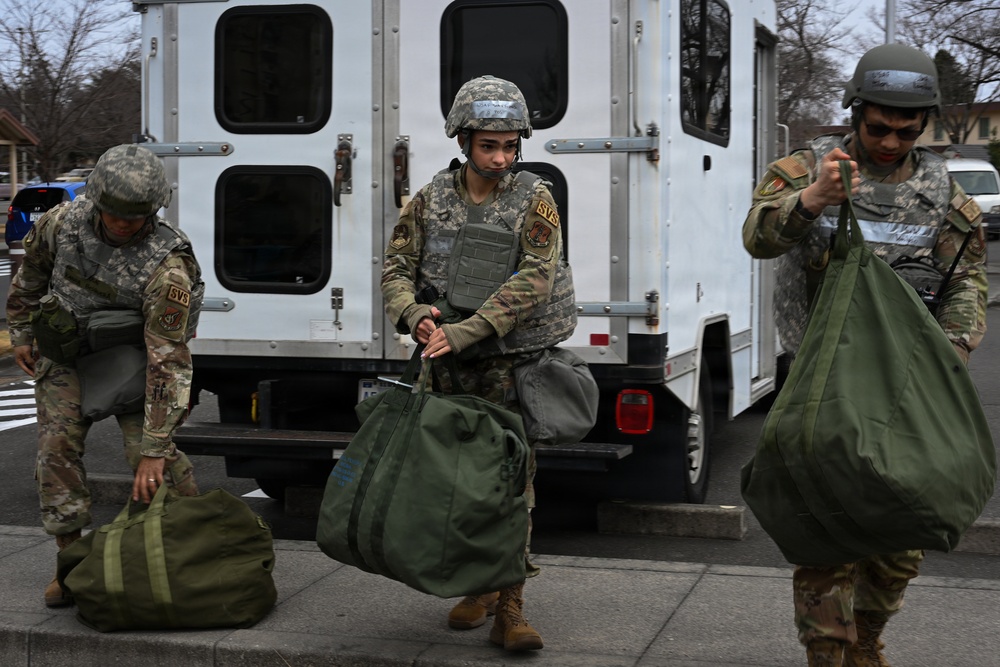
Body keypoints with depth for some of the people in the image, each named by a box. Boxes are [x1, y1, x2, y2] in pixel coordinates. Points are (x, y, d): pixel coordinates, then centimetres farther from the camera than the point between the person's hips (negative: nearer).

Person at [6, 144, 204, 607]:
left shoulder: (166, 268, -34)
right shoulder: (65, 222, -21)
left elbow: (167, 362, -36)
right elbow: (32, 271, 4)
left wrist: (154, 451, -39)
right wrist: (20, 332, 9)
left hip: (132, 352, -3)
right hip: (65, 350, 3)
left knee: (146, 452, -16)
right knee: (57, 443, -10)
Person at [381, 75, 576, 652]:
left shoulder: (534, 202, -5)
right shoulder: (432, 200, 5)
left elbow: (530, 284, -14)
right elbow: (397, 268, 6)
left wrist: (461, 332, -22)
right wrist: (415, 312, -17)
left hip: (509, 359, -3)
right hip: (448, 364, 3)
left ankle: (510, 608, -6)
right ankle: (478, 586, 24)